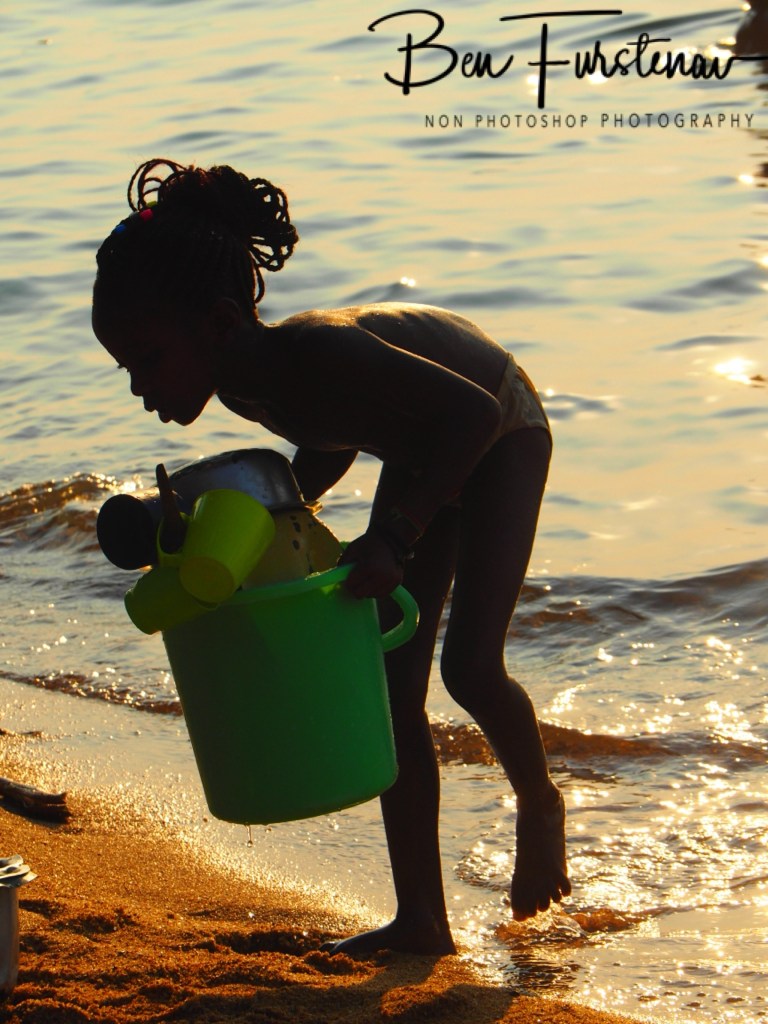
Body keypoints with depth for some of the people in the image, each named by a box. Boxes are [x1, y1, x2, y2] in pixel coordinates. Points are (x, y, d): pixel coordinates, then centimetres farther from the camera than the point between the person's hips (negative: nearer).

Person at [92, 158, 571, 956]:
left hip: (501, 432, -8)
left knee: (470, 666, -16)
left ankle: (538, 803, 18)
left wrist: (395, 536, -45)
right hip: (423, 448, 8)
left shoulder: (315, 352, -41)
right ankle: (421, 920, 6)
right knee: (392, 680, 1)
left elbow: (474, 412, -40)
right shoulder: (243, 384, -16)